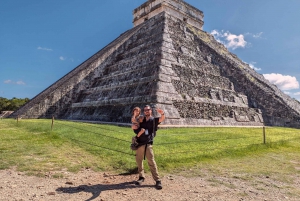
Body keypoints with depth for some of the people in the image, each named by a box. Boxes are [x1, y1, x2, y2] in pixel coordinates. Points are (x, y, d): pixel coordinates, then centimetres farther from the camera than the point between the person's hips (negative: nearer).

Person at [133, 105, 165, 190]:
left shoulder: (154, 120, 1)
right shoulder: (141, 120, 11)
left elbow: (162, 119, -18)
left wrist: (162, 113, -41)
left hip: (148, 144, -4)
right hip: (139, 144, 4)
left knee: (151, 162, -6)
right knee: (139, 161, 11)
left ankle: (157, 180, 0)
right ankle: (141, 177, 28)